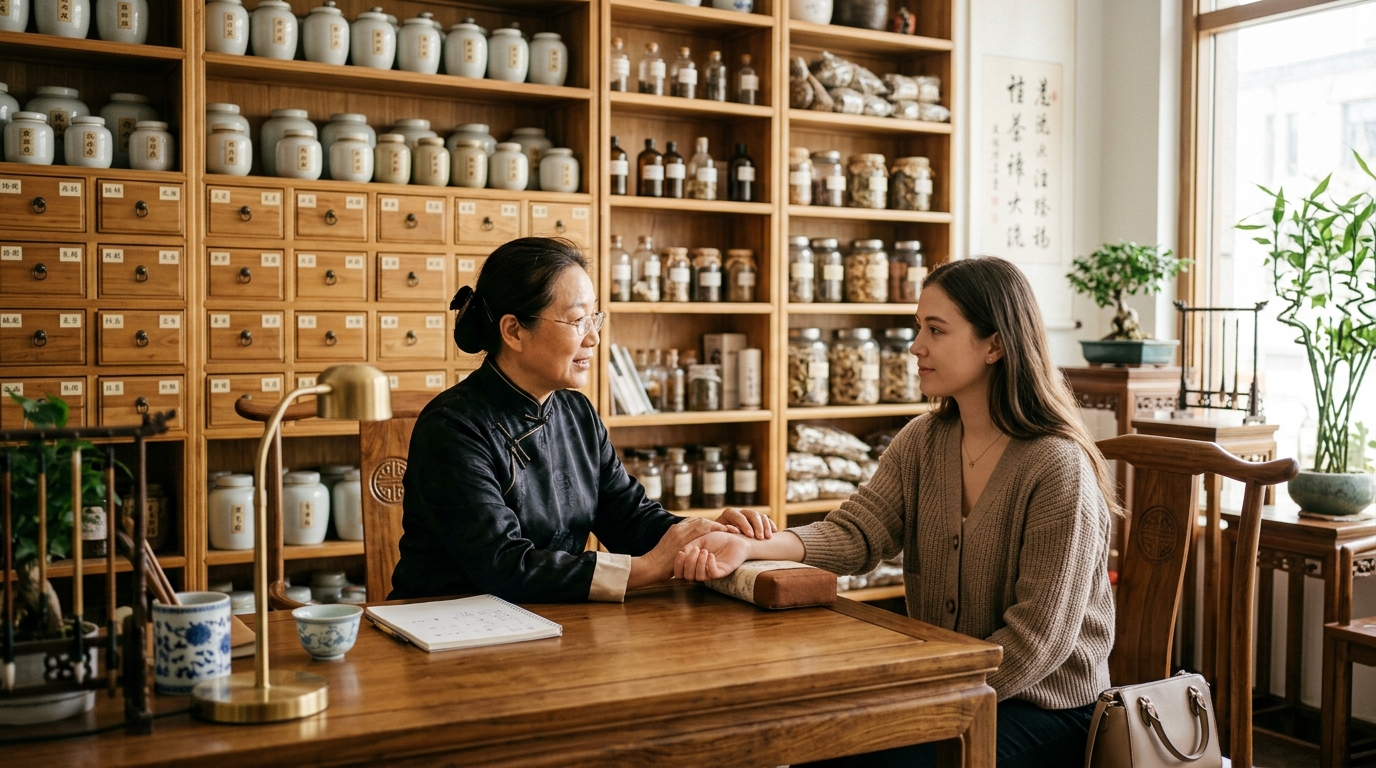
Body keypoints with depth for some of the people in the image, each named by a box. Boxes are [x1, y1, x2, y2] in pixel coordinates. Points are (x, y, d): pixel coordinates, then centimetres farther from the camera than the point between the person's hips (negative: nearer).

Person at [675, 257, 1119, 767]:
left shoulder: (1058, 468, -19)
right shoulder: (922, 442, 2)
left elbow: (1040, 635, -20)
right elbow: (855, 532, -10)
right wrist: (751, 548, -27)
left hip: (1046, 707, -6)